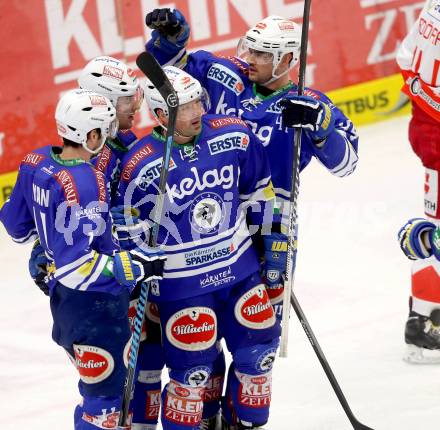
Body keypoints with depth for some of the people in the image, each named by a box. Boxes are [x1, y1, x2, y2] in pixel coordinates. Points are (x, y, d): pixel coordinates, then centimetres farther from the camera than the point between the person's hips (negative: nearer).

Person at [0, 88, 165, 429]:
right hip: (94, 305, -9)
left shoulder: (37, 163, -2)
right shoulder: (87, 184, -27)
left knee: (99, 383, 24)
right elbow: (76, 265, -29)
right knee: (105, 394, 3)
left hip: (63, 298, 9)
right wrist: (138, 266, -23)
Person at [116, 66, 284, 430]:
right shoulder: (141, 166, -19)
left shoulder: (234, 136, -9)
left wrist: (271, 237, 10)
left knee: (258, 351, 12)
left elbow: (259, 189, 8)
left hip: (240, 267, 4)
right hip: (181, 283, -4)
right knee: (193, 370, -3)